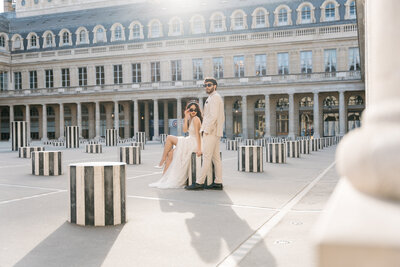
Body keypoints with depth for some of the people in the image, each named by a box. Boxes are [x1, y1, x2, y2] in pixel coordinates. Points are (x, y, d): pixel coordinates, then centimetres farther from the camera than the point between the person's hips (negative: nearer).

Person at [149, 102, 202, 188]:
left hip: (194, 143, -9)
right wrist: (186, 117, 0)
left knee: (169, 138, -6)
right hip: (190, 143, 9)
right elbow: (185, 130, 5)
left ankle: (162, 162, 0)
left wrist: (199, 149, -26)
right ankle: (164, 179, -1)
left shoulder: (196, 118, -11)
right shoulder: (191, 119, 17)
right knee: (170, 153, 0)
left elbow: (197, 134, -20)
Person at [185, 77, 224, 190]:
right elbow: (222, 117, 26)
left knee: (207, 157, -11)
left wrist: (206, 130, -17)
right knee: (216, 158, 7)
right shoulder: (217, 98, 24)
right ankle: (218, 183, 7)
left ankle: (199, 182, -11)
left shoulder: (214, 97, -8)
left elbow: (213, 116, -19)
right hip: (216, 132, 10)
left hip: (210, 132, -10)